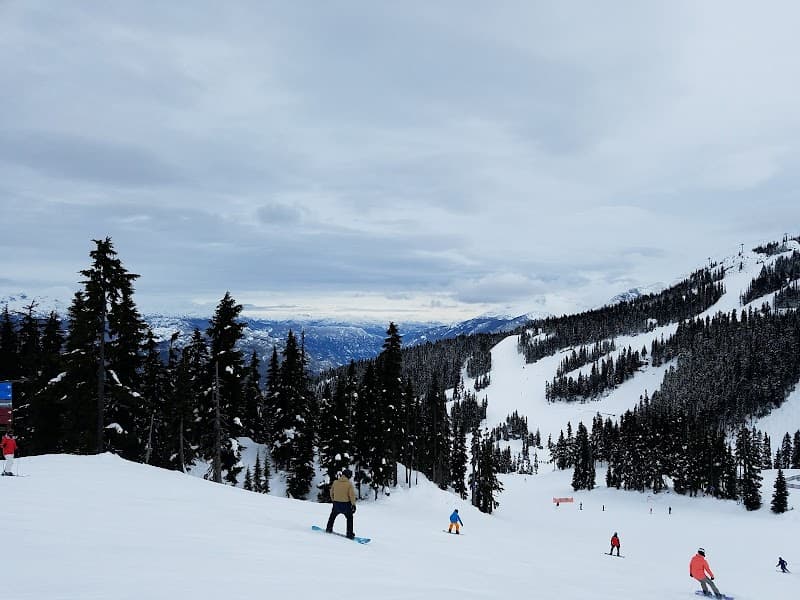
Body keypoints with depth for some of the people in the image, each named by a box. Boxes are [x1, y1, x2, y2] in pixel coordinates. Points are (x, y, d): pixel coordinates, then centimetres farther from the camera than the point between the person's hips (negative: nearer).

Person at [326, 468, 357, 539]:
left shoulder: (335, 482, -1)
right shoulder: (349, 483, -13)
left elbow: (331, 492, 10)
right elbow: (352, 495, -16)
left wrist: (333, 499, 26)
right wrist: (353, 504, -8)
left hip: (336, 503, 3)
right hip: (346, 504, -3)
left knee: (333, 515, 28)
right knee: (349, 518, 12)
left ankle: (329, 528, 35)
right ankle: (350, 534, 8)